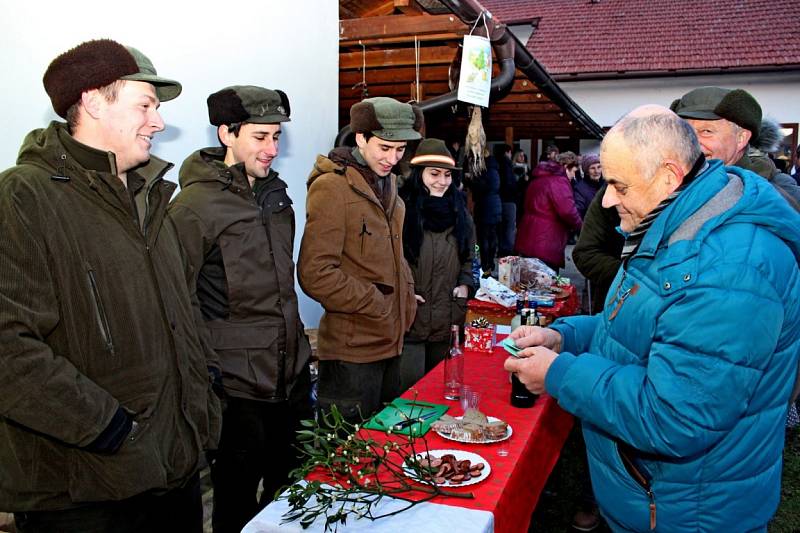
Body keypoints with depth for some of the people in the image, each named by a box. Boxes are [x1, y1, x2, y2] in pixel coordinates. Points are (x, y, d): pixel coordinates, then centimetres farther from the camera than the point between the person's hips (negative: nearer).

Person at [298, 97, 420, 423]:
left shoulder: (386, 181, 13)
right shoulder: (332, 186, -15)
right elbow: (315, 274, -20)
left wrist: (406, 303, 10)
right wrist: (375, 305, -15)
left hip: (390, 341, 8)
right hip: (352, 349, -8)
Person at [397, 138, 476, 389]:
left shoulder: (458, 212, 10)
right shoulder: (402, 209, -10)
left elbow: (469, 257, 20)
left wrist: (465, 284, 4)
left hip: (449, 320, 6)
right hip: (409, 318, -5)